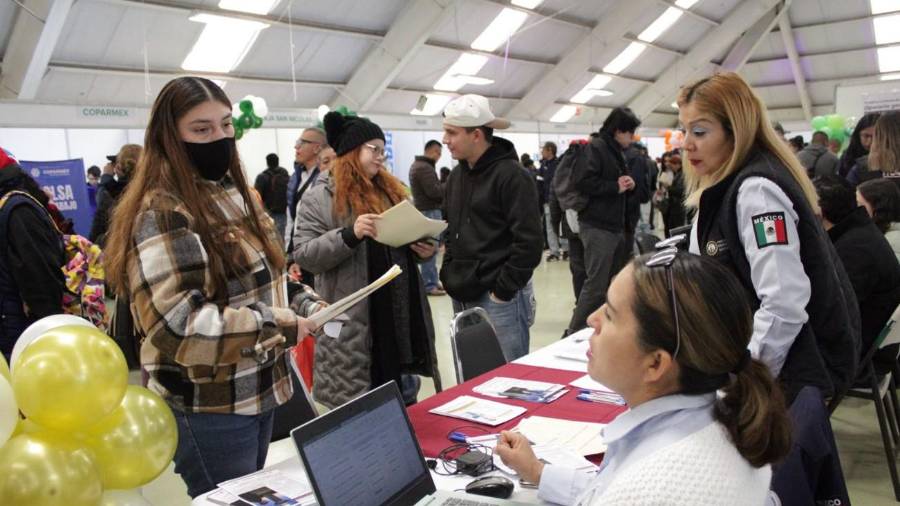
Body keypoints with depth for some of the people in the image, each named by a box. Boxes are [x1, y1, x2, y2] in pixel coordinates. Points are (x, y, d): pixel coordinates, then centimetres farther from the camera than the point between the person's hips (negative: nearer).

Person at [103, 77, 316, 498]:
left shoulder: (232, 192, 9)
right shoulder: (162, 213, -19)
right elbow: (176, 325, -29)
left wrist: (303, 302, 10)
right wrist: (279, 326, -24)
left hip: (257, 391, 9)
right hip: (206, 408, -9)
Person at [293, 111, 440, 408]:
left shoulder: (392, 190, 15)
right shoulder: (320, 197, -4)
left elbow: (412, 236, 23)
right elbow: (304, 255, -12)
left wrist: (426, 249, -1)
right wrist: (349, 235, -26)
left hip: (402, 313, 6)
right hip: (354, 323, -6)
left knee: (406, 401, 17)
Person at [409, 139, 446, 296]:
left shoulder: (418, 165, 18)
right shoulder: (425, 168, -16)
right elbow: (434, 191, -23)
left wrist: (443, 187, 6)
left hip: (424, 209, 11)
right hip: (429, 211, -11)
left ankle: (432, 281, 20)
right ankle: (429, 285, -5)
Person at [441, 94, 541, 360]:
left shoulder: (511, 176, -12)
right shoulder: (457, 175, 12)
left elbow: (529, 242, -16)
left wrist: (502, 291, -14)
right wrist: (450, 273, 8)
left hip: (498, 299, -7)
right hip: (462, 298, 7)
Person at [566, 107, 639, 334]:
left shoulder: (616, 152, 20)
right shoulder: (595, 147, -11)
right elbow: (584, 182, -22)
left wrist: (628, 184, 6)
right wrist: (616, 187, -15)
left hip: (614, 226, 10)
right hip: (598, 227, -10)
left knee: (608, 282, 13)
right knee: (596, 285, -9)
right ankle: (575, 333, -1)